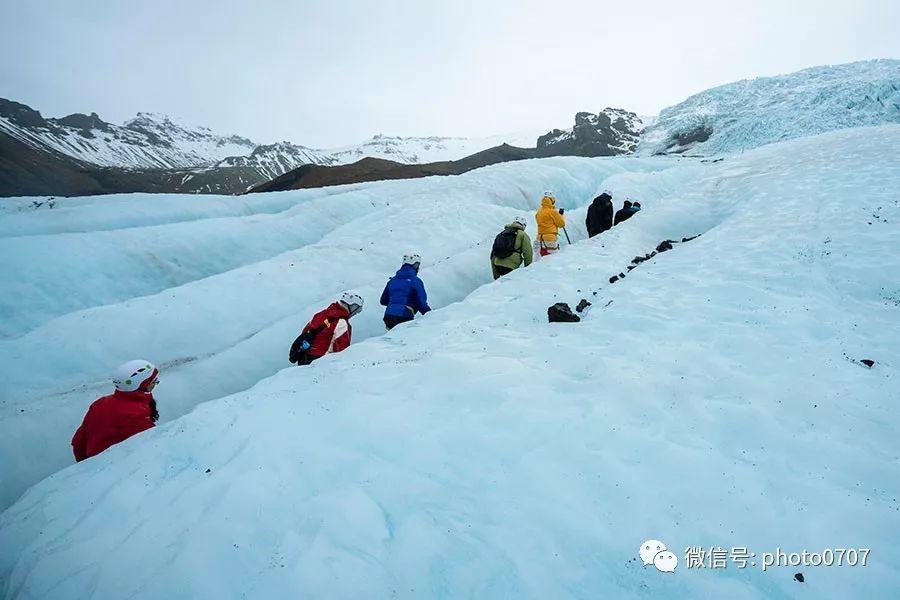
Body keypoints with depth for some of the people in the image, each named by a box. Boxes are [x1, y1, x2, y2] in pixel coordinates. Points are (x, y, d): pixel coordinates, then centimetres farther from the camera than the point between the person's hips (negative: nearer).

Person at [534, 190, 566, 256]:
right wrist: (561, 215, 16)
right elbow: (561, 224, -1)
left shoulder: (539, 212, 9)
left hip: (540, 239, 7)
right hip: (550, 239, -7)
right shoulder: (552, 211, -11)